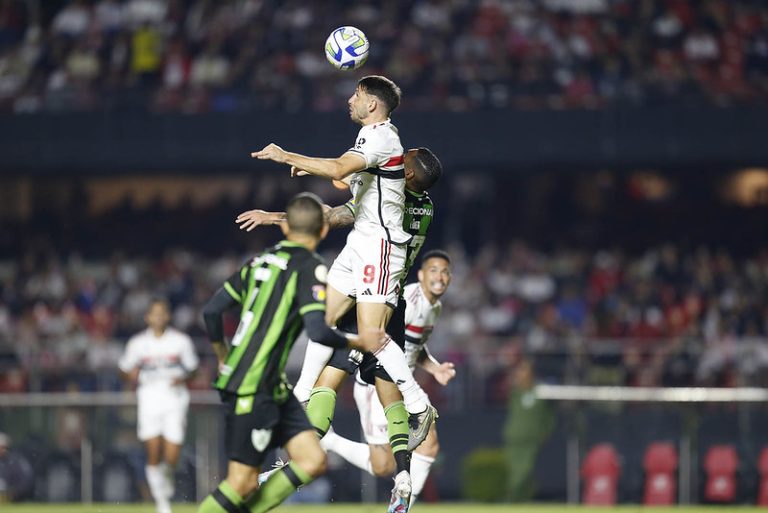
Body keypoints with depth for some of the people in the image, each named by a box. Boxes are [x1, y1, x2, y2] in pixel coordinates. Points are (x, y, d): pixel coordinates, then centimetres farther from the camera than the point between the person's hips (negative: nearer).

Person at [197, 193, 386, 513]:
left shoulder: (261, 261, 13)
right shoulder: (310, 267, -10)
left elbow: (212, 310, 15)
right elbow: (318, 332, -19)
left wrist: (224, 358, 27)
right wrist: (357, 342, -3)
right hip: (253, 388, -9)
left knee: (313, 462, 5)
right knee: (244, 482, -6)